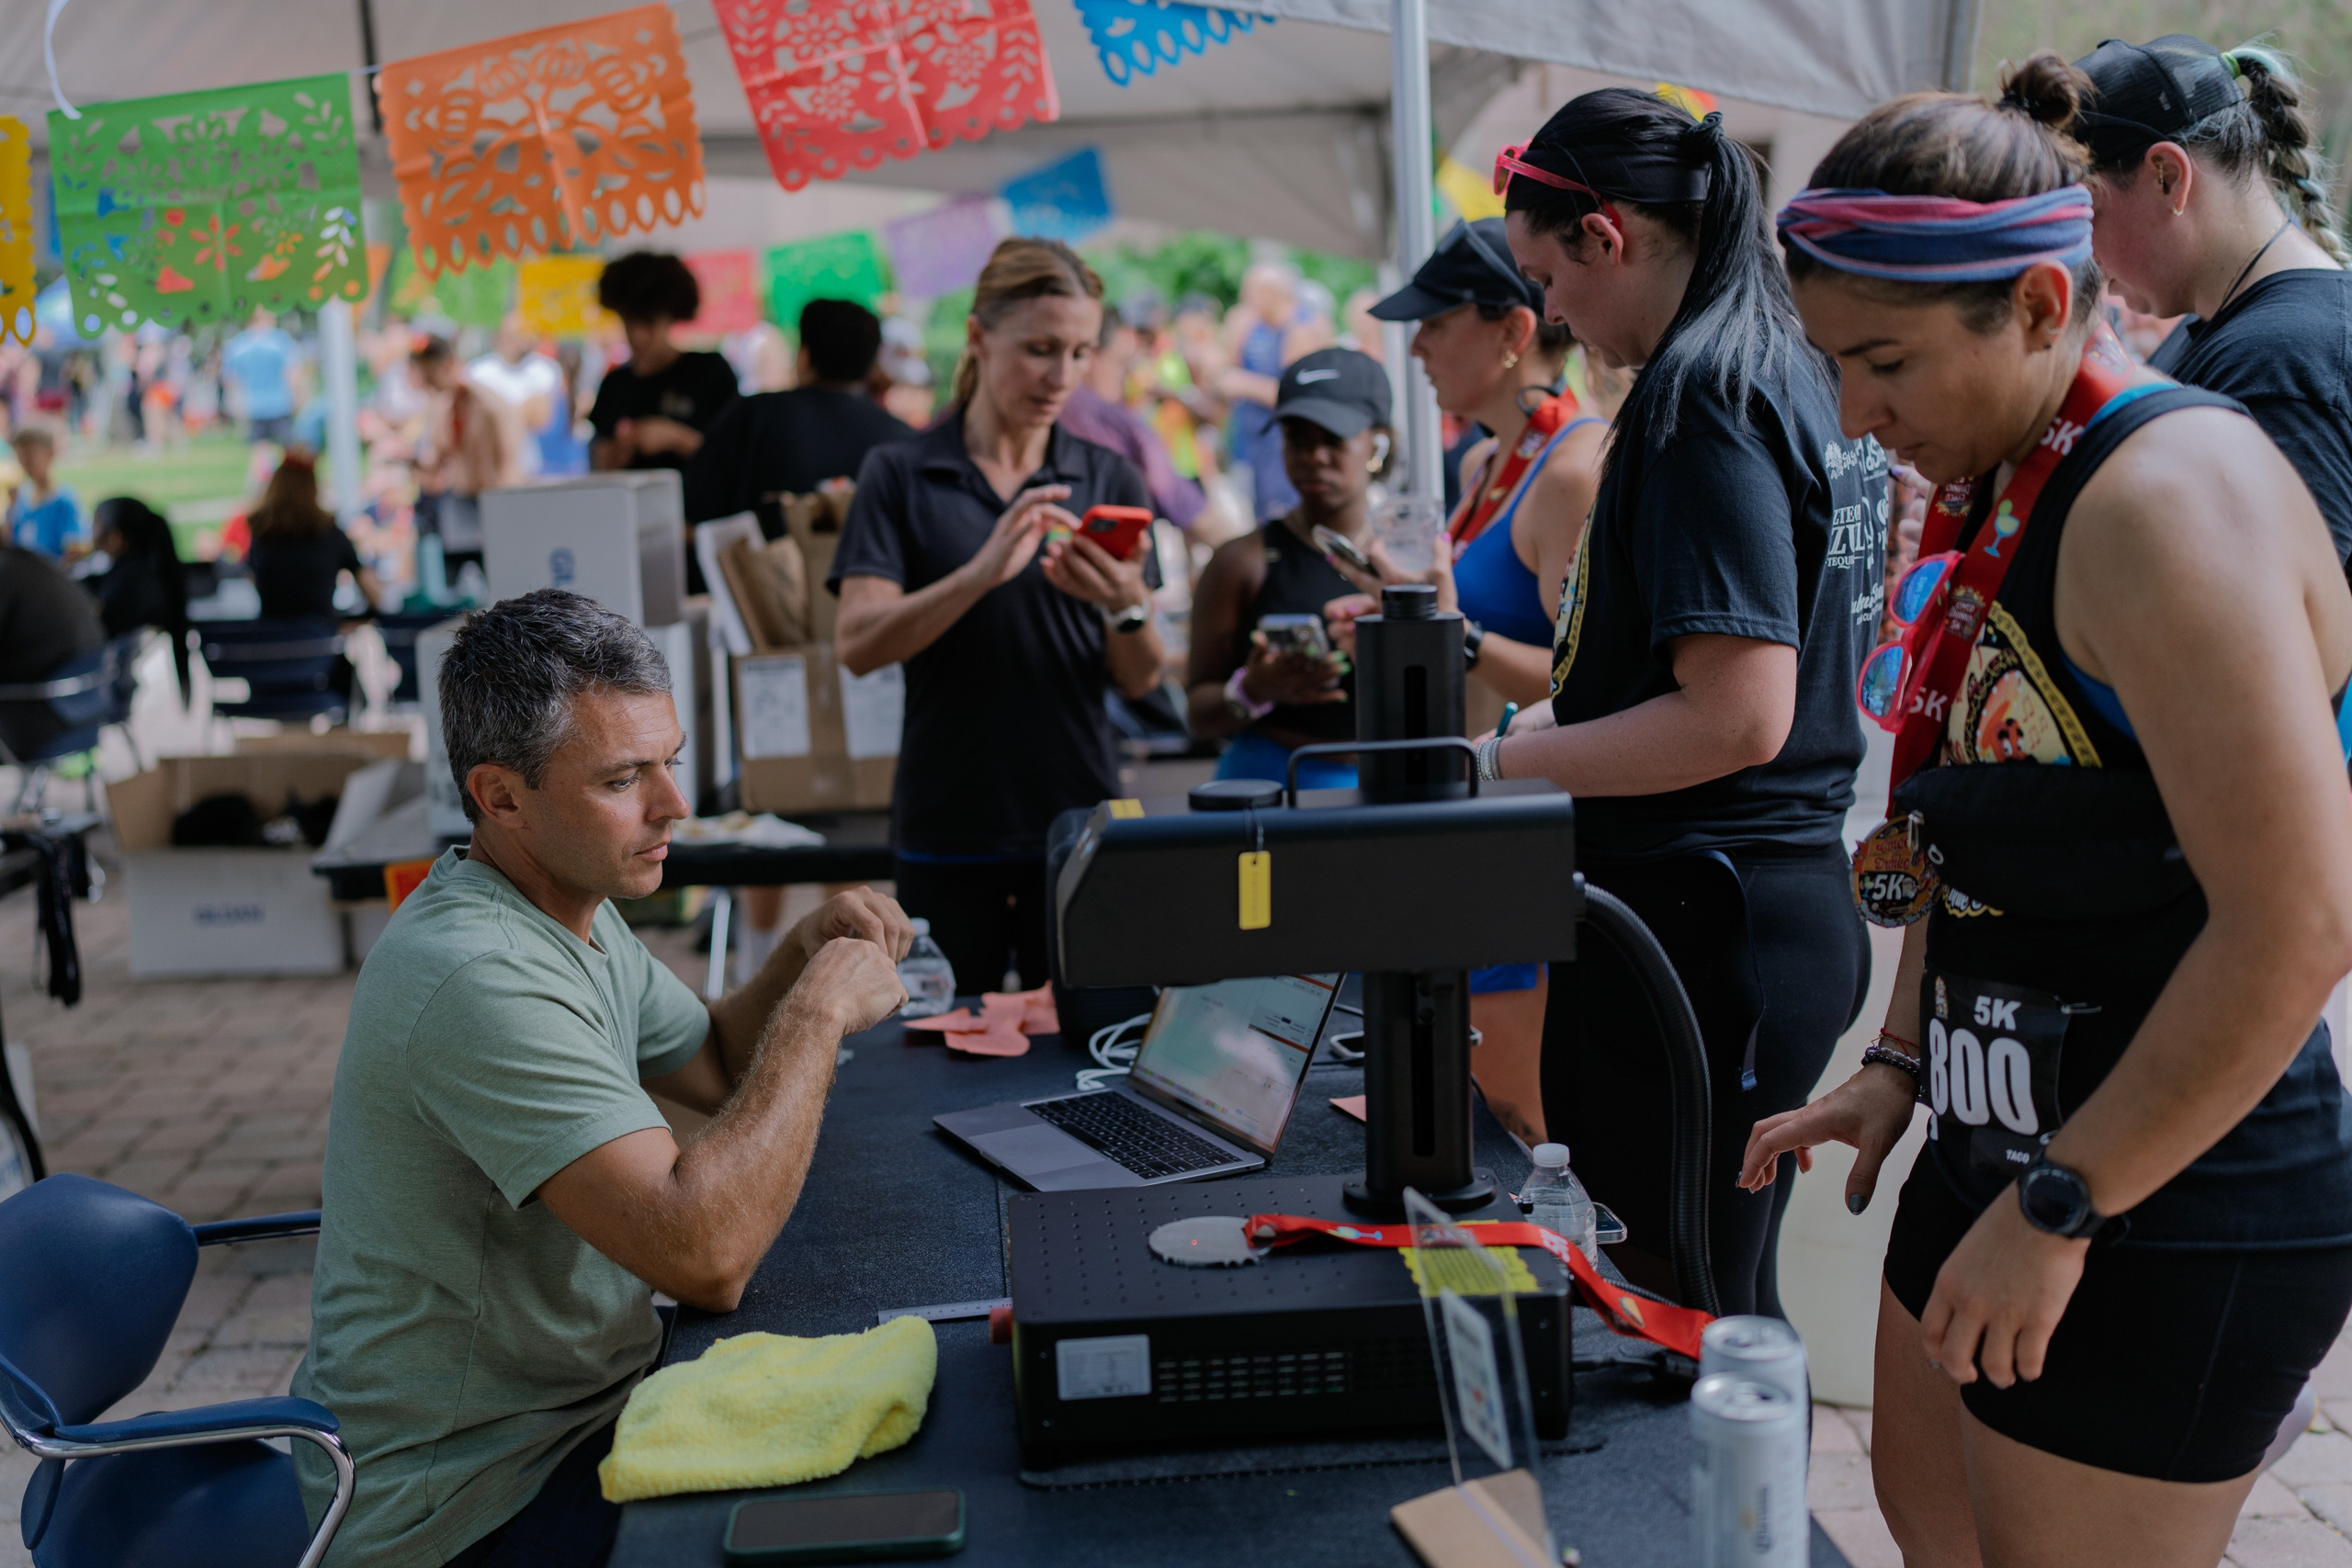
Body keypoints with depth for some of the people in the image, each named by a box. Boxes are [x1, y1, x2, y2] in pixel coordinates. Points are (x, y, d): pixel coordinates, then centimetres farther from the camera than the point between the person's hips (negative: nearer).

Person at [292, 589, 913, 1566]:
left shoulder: (574, 909, 5)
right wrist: (820, 1007, -25)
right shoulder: (481, 980, -29)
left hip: (571, 1403, 9)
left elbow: (717, 1069, 17)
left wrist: (804, 952, -3)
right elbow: (705, 1257, -36)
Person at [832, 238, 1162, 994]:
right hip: (948, 833, -1)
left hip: (1080, 823, 2)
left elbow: (1140, 680, 4)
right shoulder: (901, 473, 1)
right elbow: (857, 643, -11)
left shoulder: (1109, 478, 6)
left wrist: (1126, 606, -18)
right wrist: (984, 572, -25)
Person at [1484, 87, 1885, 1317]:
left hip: (1699, 925, -10)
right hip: (1797, 903, 10)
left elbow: (1737, 717, -24)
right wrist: (1557, 718, 21)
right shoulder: (1801, 379, 12)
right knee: (1727, 1308, 20)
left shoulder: (1701, 400, -17)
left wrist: (1500, 765, -16)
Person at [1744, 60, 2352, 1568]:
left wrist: (2057, 1210, -21)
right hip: (2008, 1143, 9)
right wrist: (1900, 1064, 13)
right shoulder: (1998, 494, 8)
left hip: (2169, 1210, -9)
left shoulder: (2169, 495, -21)